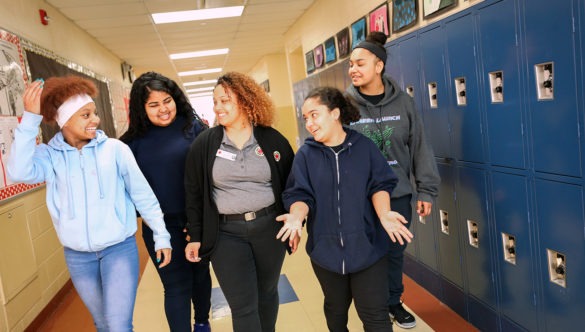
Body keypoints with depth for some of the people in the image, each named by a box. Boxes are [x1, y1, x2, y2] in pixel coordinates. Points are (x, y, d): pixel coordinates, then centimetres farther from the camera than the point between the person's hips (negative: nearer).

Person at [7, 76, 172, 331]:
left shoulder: (115, 149, -8)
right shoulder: (48, 155, -4)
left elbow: (142, 194, -2)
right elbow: (20, 173, -25)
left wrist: (161, 235, 1)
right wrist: (31, 119, -26)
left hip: (119, 248, -2)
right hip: (77, 255, 2)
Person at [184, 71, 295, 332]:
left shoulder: (273, 140, -1)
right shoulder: (204, 144, -2)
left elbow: (291, 184, 6)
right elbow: (193, 194, 3)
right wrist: (195, 237, 2)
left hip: (269, 227, 1)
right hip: (226, 233, -1)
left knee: (267, 294, 17)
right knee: (243, 306, -1)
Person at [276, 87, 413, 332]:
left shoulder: (364, 146, -3)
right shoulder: (306, 154, 0)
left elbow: (380, 185, -3)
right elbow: (300, 194, -6)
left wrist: (383, 214, -23)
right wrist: (297, 216, -27)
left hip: (366, 246, -1)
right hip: (326, 247, 2)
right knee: (336, 309, 21)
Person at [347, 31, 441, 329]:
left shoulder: (402, 101, -2)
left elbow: (419, 147, 2)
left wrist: (426, 190, 1)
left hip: (398, 194, 2)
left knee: (395, 252, 16)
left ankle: (393, 302, 39)